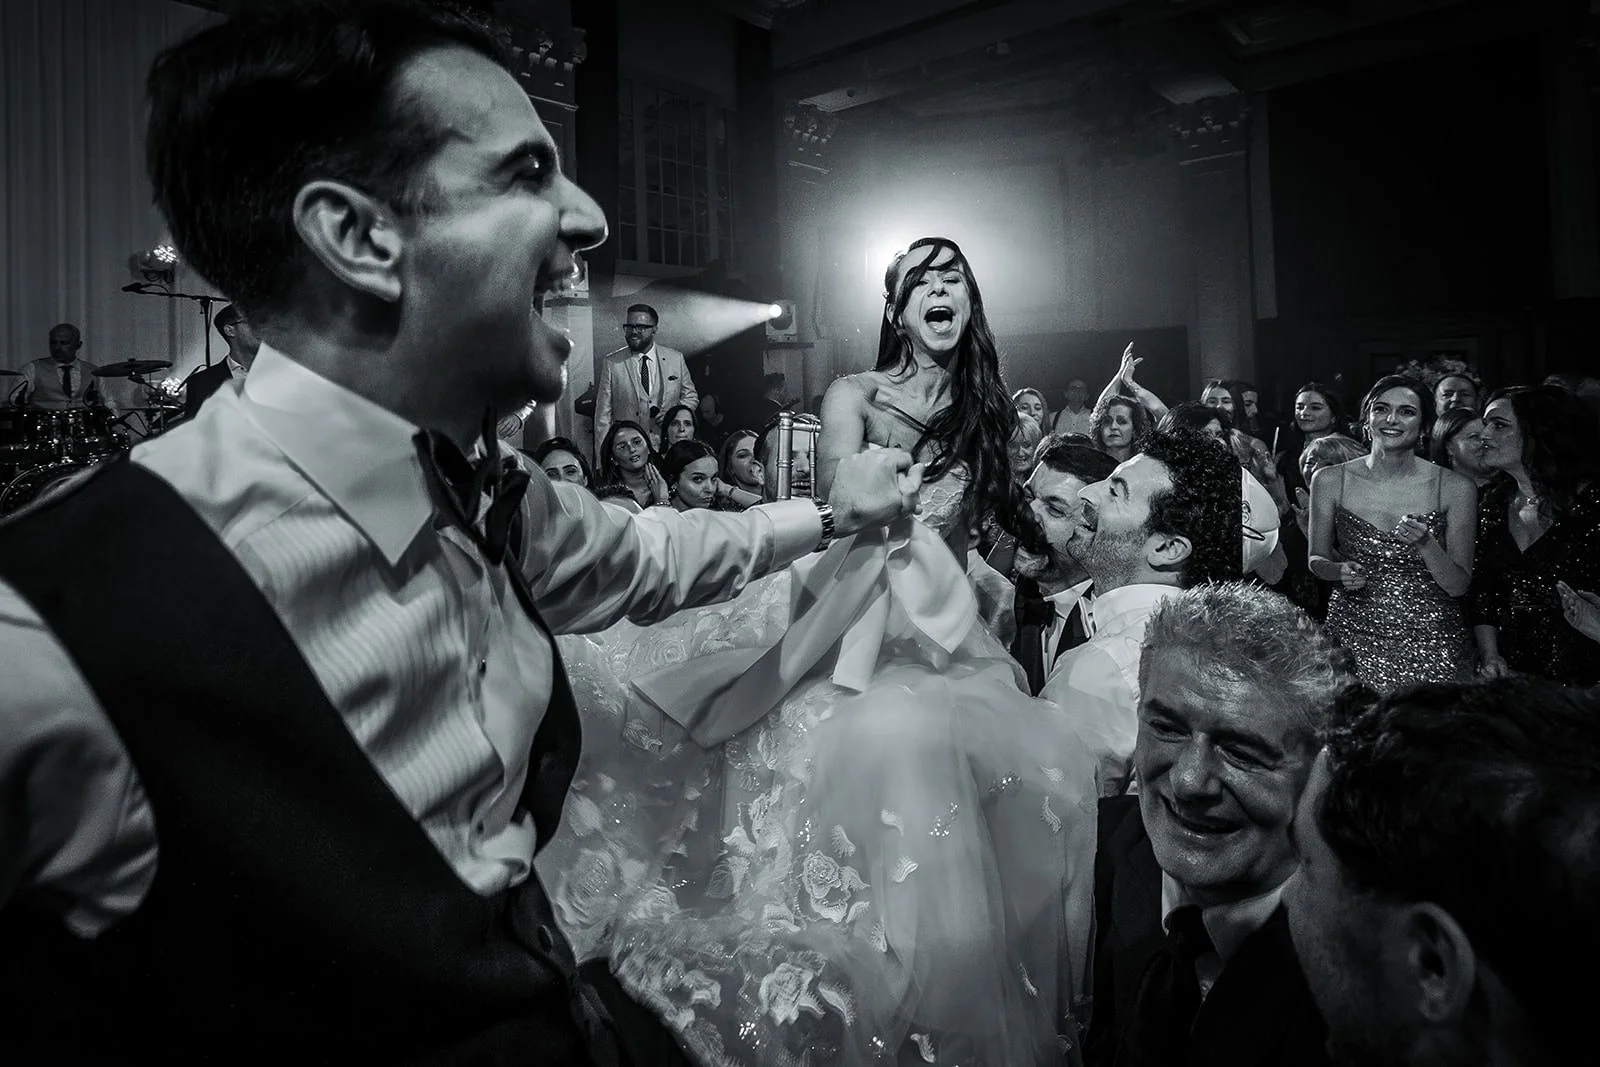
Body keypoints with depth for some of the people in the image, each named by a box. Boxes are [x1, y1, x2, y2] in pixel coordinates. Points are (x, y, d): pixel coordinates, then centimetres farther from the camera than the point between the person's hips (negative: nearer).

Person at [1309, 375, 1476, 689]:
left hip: (1430, 639, 0)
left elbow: (1458, 586, -2)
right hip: (1354, 636, 0)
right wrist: (1340, 571, -12)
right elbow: (1317, 559, 9)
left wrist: (1425, 543, -19)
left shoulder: (1456, 487, -2)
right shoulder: (1329, 481, -1)